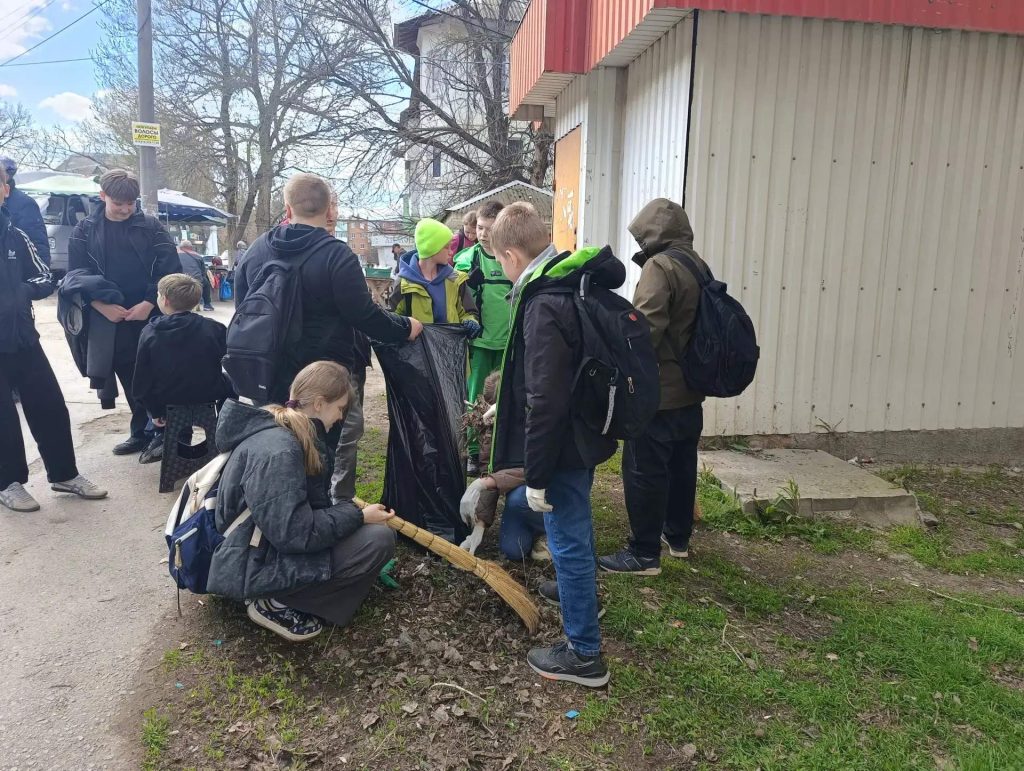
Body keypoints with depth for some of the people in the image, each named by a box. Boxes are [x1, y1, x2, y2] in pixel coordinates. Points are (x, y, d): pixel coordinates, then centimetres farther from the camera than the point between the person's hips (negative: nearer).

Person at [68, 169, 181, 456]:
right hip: (112, 321, 3)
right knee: (131, 382, 12)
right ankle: (141, 433, 25)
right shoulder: (84, 231, 5)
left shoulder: (151, 227, 0)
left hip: (152, 317, -2)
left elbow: (170, 270, -5)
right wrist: (102, 306, -12)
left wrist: (149, 303, -15)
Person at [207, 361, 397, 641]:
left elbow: (305, 503, 14)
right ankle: (275, 604, -6)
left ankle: (276, 595, 7)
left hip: (267, 540, 10)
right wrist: (357, 516, -17)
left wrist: (350, 511, 6)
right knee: (378, 540, -18)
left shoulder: (283, 430, 5)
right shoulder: (277, 451, -27)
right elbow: (295, 532, -27)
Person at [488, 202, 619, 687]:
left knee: (568, 539, 1)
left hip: (564, 445, -10)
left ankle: (584, 655, 15)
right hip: (585, 433, 10)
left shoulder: (545, 306, -25)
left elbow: (546, 402, -27)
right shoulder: (577, 286, 5)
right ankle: (581, 594, 52)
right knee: (575, 529, 28)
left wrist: (537, 475, -20)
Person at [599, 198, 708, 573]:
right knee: (681, 465, 19)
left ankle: (644, 554, 8)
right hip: (690, 390, 9)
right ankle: (677, 536, 34)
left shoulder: (659, 266, -17)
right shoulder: (699, 265, 10)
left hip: (658, 392, -9)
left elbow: (646, 329, -26)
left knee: (644, 472, 0)